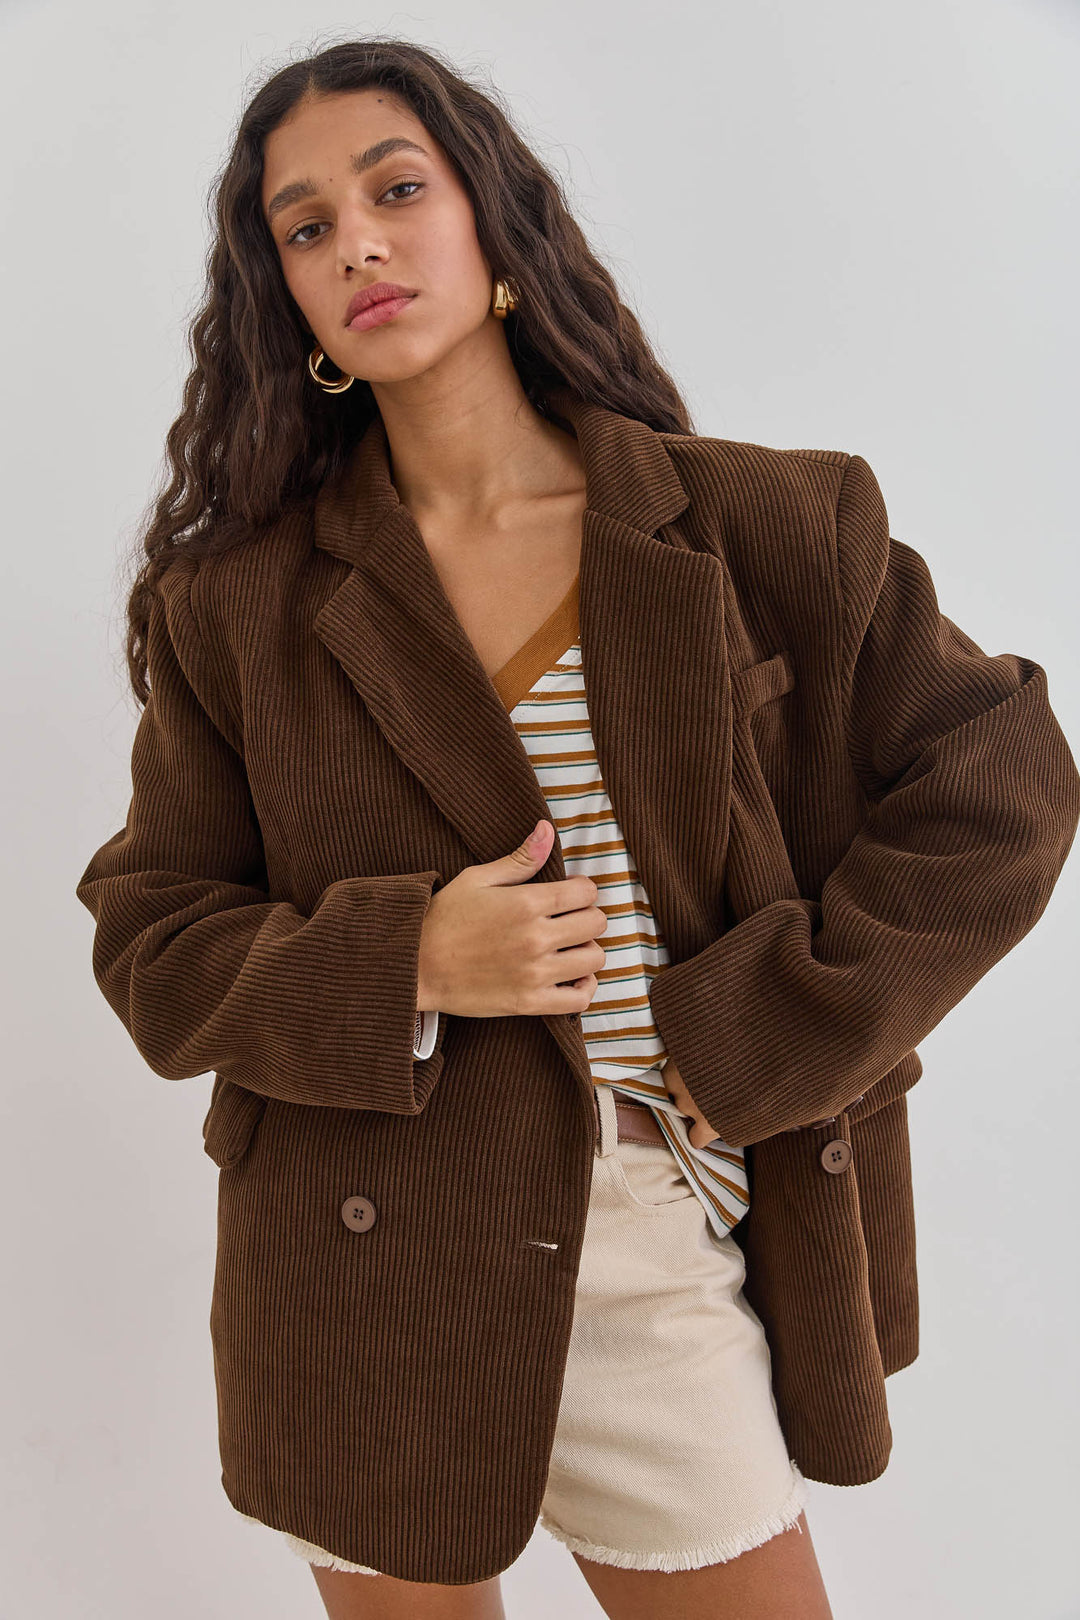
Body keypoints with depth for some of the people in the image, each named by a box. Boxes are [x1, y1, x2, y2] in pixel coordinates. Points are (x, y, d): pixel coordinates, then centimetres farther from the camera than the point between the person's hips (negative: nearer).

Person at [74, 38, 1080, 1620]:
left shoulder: (753, 523, -3)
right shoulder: (241, 599, -1)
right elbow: (149, 939, 2)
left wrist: (755, 1036, -10)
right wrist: (403, 966, -17)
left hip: (669, 1267, 0)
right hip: (366, 1295, 1)